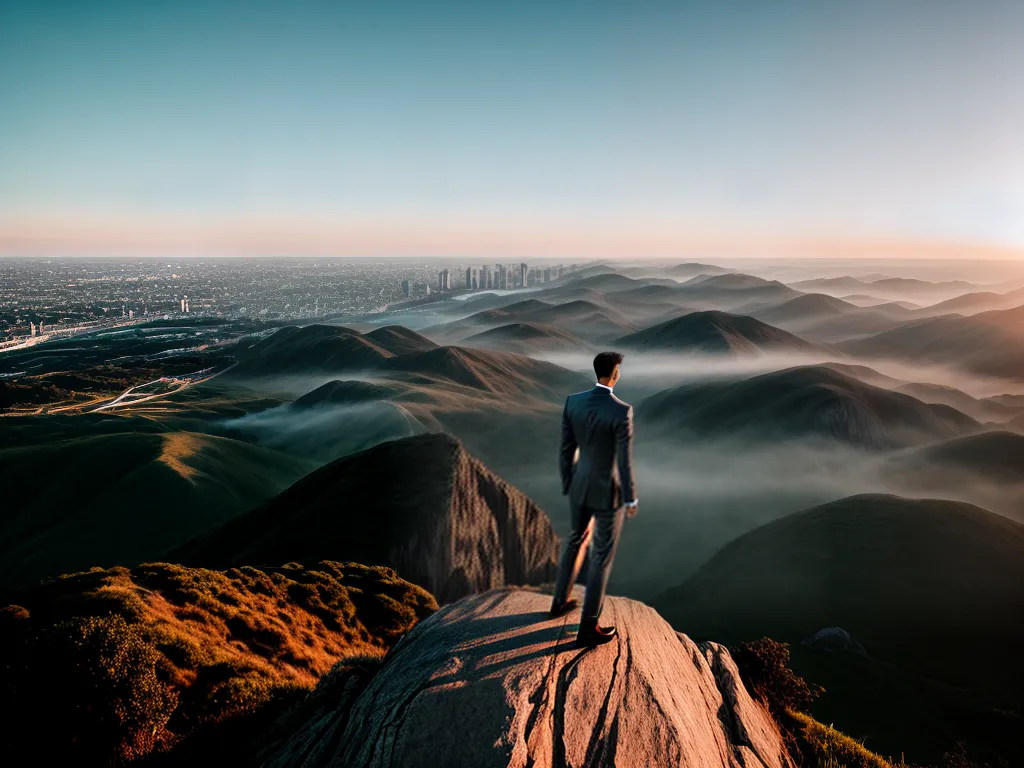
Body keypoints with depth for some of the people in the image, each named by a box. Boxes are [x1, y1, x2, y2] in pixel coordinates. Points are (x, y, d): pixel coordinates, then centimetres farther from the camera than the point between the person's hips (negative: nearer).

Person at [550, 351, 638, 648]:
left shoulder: (572, 401, -10)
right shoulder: (622, 411, -27)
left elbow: (566, 449, -1)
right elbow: (624, 460, -20)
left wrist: (567, 485, 14)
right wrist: (631, 499, -5)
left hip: (580, 484, 6)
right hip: (608, 490, -5)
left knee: (578, 539, 30)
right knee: (602, 557, 10)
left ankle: (561, 600, 45)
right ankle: (588, 628, 20)